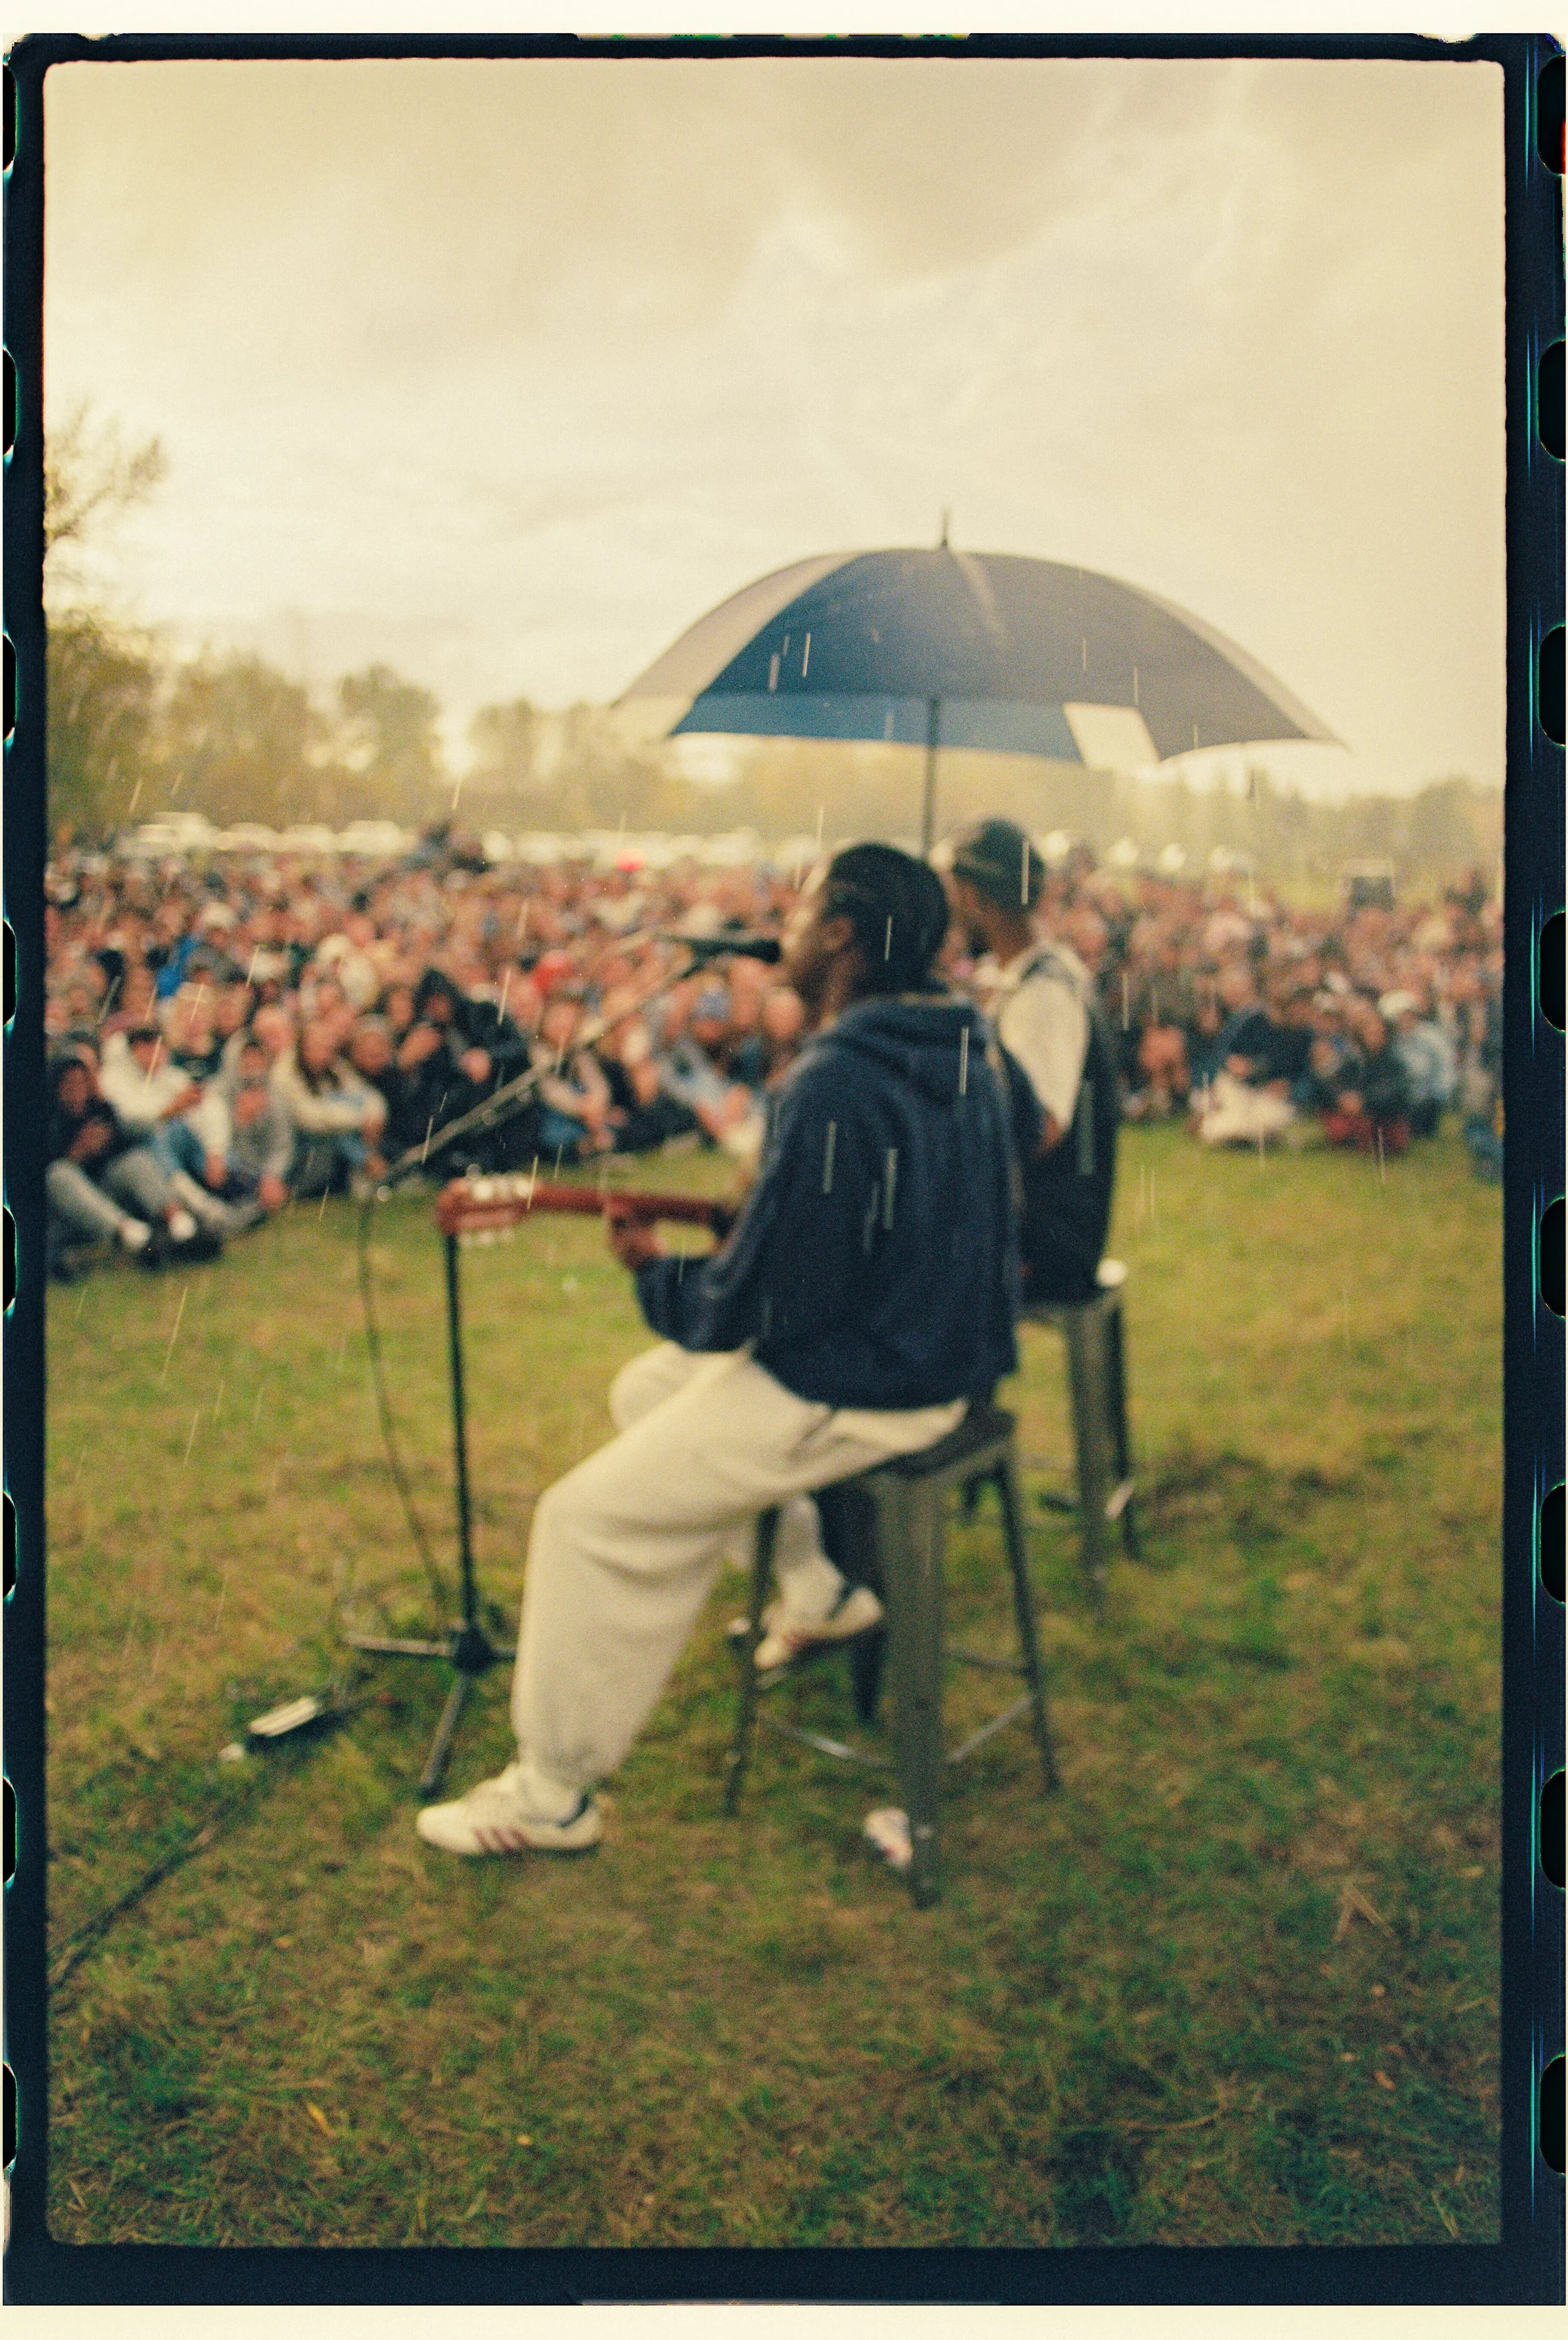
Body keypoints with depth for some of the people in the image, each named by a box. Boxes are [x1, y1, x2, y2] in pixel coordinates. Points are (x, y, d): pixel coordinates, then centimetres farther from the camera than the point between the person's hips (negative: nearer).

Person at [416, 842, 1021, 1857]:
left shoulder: (833, 1086, -26)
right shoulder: (961, 1052, 4)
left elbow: (750, 1305, -23)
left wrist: (654, 1268, -4)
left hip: (857, 1394, -10)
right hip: (943, 1354, 10)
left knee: (588, 1517, -4)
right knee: (648, 1388, 25)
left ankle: (553, 1793, 6)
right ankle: (810, 1580, 29)